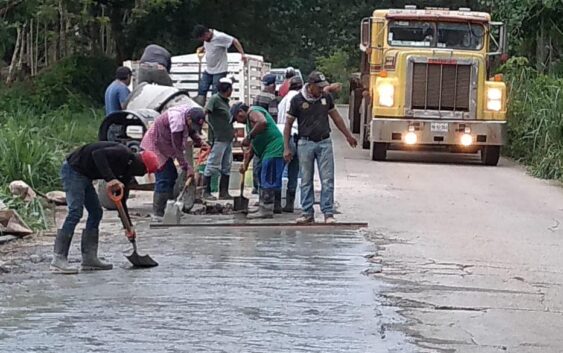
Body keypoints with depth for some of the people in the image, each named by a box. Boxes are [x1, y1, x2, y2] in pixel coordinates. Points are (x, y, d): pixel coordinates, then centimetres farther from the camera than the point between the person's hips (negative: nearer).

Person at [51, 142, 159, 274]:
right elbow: (97, 153, -35)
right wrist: (110, 178, -42)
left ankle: (89, 258, 10)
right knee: (75, 212, -18)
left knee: (96, 213, 9)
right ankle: (58, 260, -21)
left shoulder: (127, 171, 10)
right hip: (73, 169, -10)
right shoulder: (123, 153, -19)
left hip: (85, 176, 10)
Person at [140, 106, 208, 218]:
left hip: (163, 146, 10)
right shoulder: (177, 121, -33)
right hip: (155, 146, -10)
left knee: (172, 176, 11)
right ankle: (158, 213, -12)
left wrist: (199, 142, -1)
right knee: (163, 179, -14)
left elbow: (192, 131, 15)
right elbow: (177, 149, -27)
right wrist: (187, 167, -24)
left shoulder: (189, 113, -7)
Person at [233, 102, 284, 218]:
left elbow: (262, 122, -30)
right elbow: (253, 146, 29)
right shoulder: (250, 119, 26)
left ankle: (266, 210, -13)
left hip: (273, 150, -11)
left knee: (267, 180, -11)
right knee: (274, 180, 20)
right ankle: (276, 206, 30)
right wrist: (246, 163, 26)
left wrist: (249, 137, -21)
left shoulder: (253, 112, -5)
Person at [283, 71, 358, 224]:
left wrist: (348, 136, 23)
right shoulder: (297, 100, -6)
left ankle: (328, 213, -1)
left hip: (324, 143, 2)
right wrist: (286, 148, -4)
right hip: (306, 143, -2)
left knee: (327, 180, -3)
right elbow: (288, 124, 0)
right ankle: (308, 213, 12)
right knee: (306, 181, 4)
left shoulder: (326, 97, 3)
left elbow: (336, 117, 17)